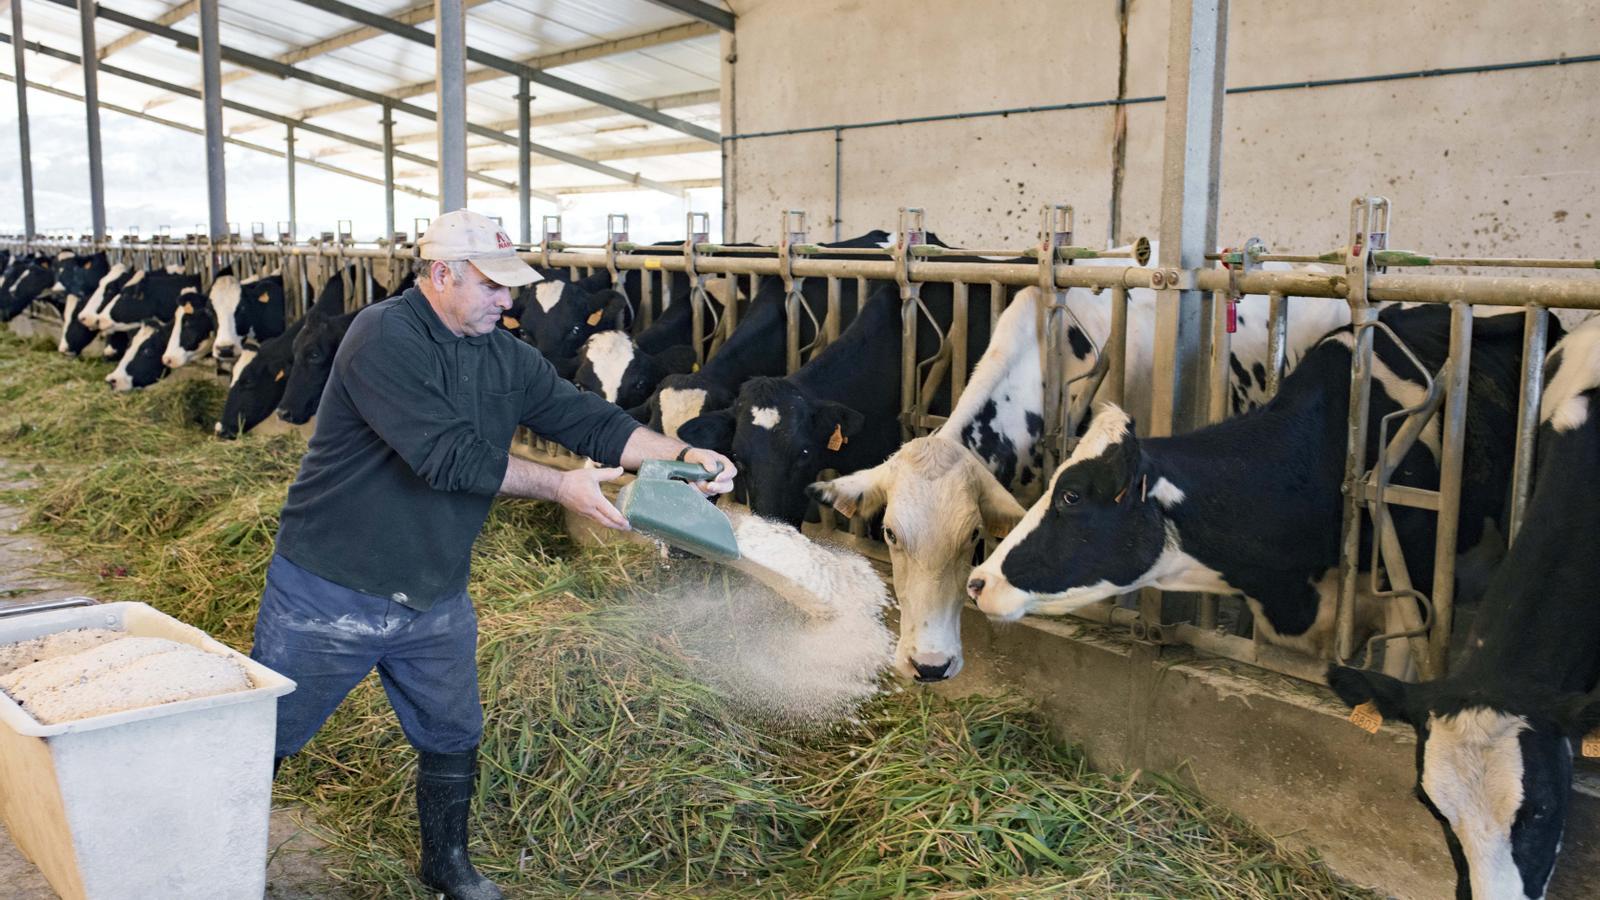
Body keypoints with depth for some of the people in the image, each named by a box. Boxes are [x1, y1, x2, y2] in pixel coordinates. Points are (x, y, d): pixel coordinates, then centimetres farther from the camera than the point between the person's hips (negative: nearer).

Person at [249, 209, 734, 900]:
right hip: (328, 591, -6)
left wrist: (682, 456, -11)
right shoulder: (384, 337, -20)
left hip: (437, 602, 7)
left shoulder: (506, 358, 4)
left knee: (452, 741, 18)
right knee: (262, 739, 10)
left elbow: (588, 420, 3)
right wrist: (561, 487, -22)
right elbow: (449, 455, -27)